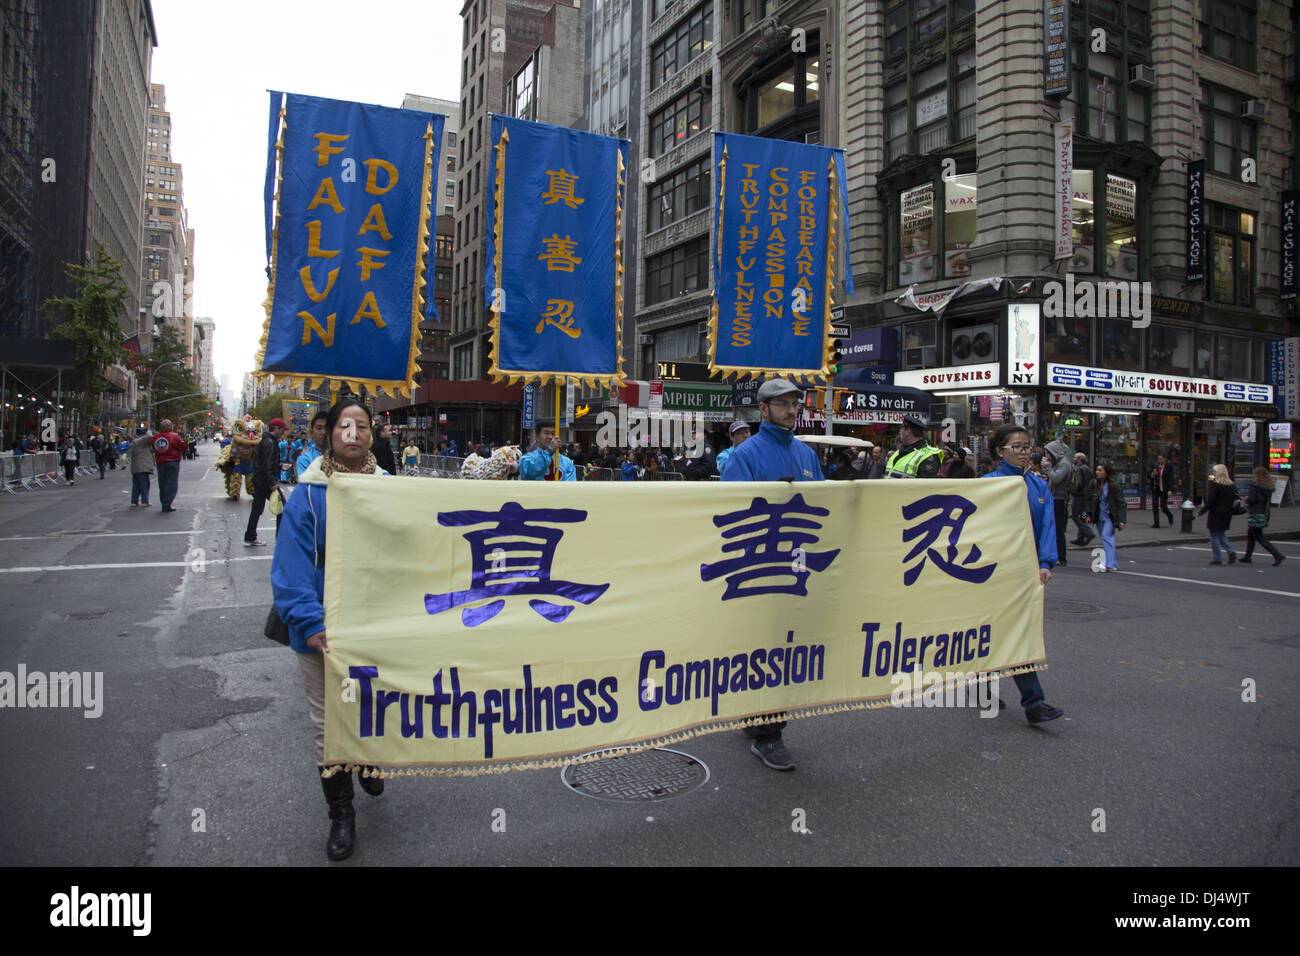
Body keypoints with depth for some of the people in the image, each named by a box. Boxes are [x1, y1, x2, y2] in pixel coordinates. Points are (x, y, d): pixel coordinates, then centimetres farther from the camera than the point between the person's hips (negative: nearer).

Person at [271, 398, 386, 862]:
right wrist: (310, 623, -22)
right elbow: (293, 567, -13)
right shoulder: (308, 494, -9)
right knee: (328, 724, 9)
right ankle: (340, 814, 27)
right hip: (324, 632, -2)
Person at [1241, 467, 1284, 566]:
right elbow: (1269, 502, 11)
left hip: (1255, 515, -8)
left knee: (1259, 538, -3)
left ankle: (1277, 555, -11)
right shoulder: (1268, 488, 7)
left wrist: (1246, 498, 2)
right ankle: (1247, 557, 24)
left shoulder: (1255, 486, -15)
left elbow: (1251, 500, -18)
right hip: (1264, 514, 8)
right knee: (1250, 535, 19)